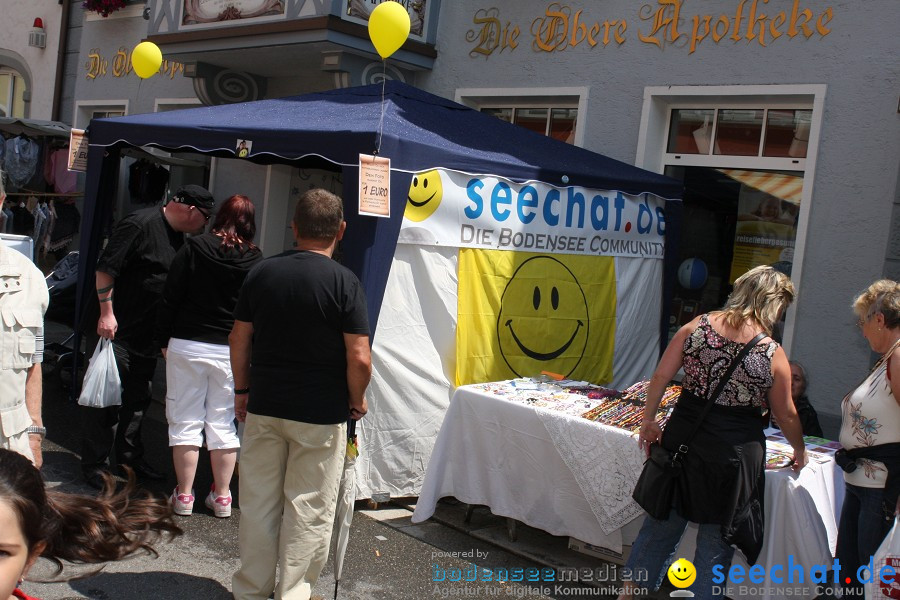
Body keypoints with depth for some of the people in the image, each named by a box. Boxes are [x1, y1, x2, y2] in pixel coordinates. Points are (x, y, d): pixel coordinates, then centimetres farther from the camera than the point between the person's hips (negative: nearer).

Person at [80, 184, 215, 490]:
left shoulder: (177, 236, 11)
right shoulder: (140, 224, -16)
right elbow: (105, 268, -18)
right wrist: (106, 313, -20)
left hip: (146, 334, 9)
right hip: (114, 329, -9)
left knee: (138, 397, 14)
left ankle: (130, 457, 26)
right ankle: (95, 465, 7)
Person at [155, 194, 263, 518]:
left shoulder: (193, 249, -4)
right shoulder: (256, 261, -2)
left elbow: (170, 298, -3)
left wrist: (164, 340, 6)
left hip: (187, 346, -1)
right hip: (231, 352, 1)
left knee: (185, 421, 7)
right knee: (223, 423, 11)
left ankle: (183, 495, 11)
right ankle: (222, 496, 16)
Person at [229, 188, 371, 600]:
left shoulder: (261, 273, 0)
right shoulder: (344, 282, -12)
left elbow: (238, 341, 5)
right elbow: (359, 358, -15)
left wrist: (243, 390, 17)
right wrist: (357, 401, 1)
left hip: (263, 408, 4)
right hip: (321, 415, -4)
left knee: (258, 503, 14)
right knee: (309, 510, 8)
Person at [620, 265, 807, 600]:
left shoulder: (698, 326, -3)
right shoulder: (773, 354, -9)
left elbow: (660, 377, -3)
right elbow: (786, 414, 1)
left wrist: (648, 421, 8)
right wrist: (799, 451, 19)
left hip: (684, 437, 3)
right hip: (735, 453, -3)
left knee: (661, 525, 18)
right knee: (717, 541, 12)